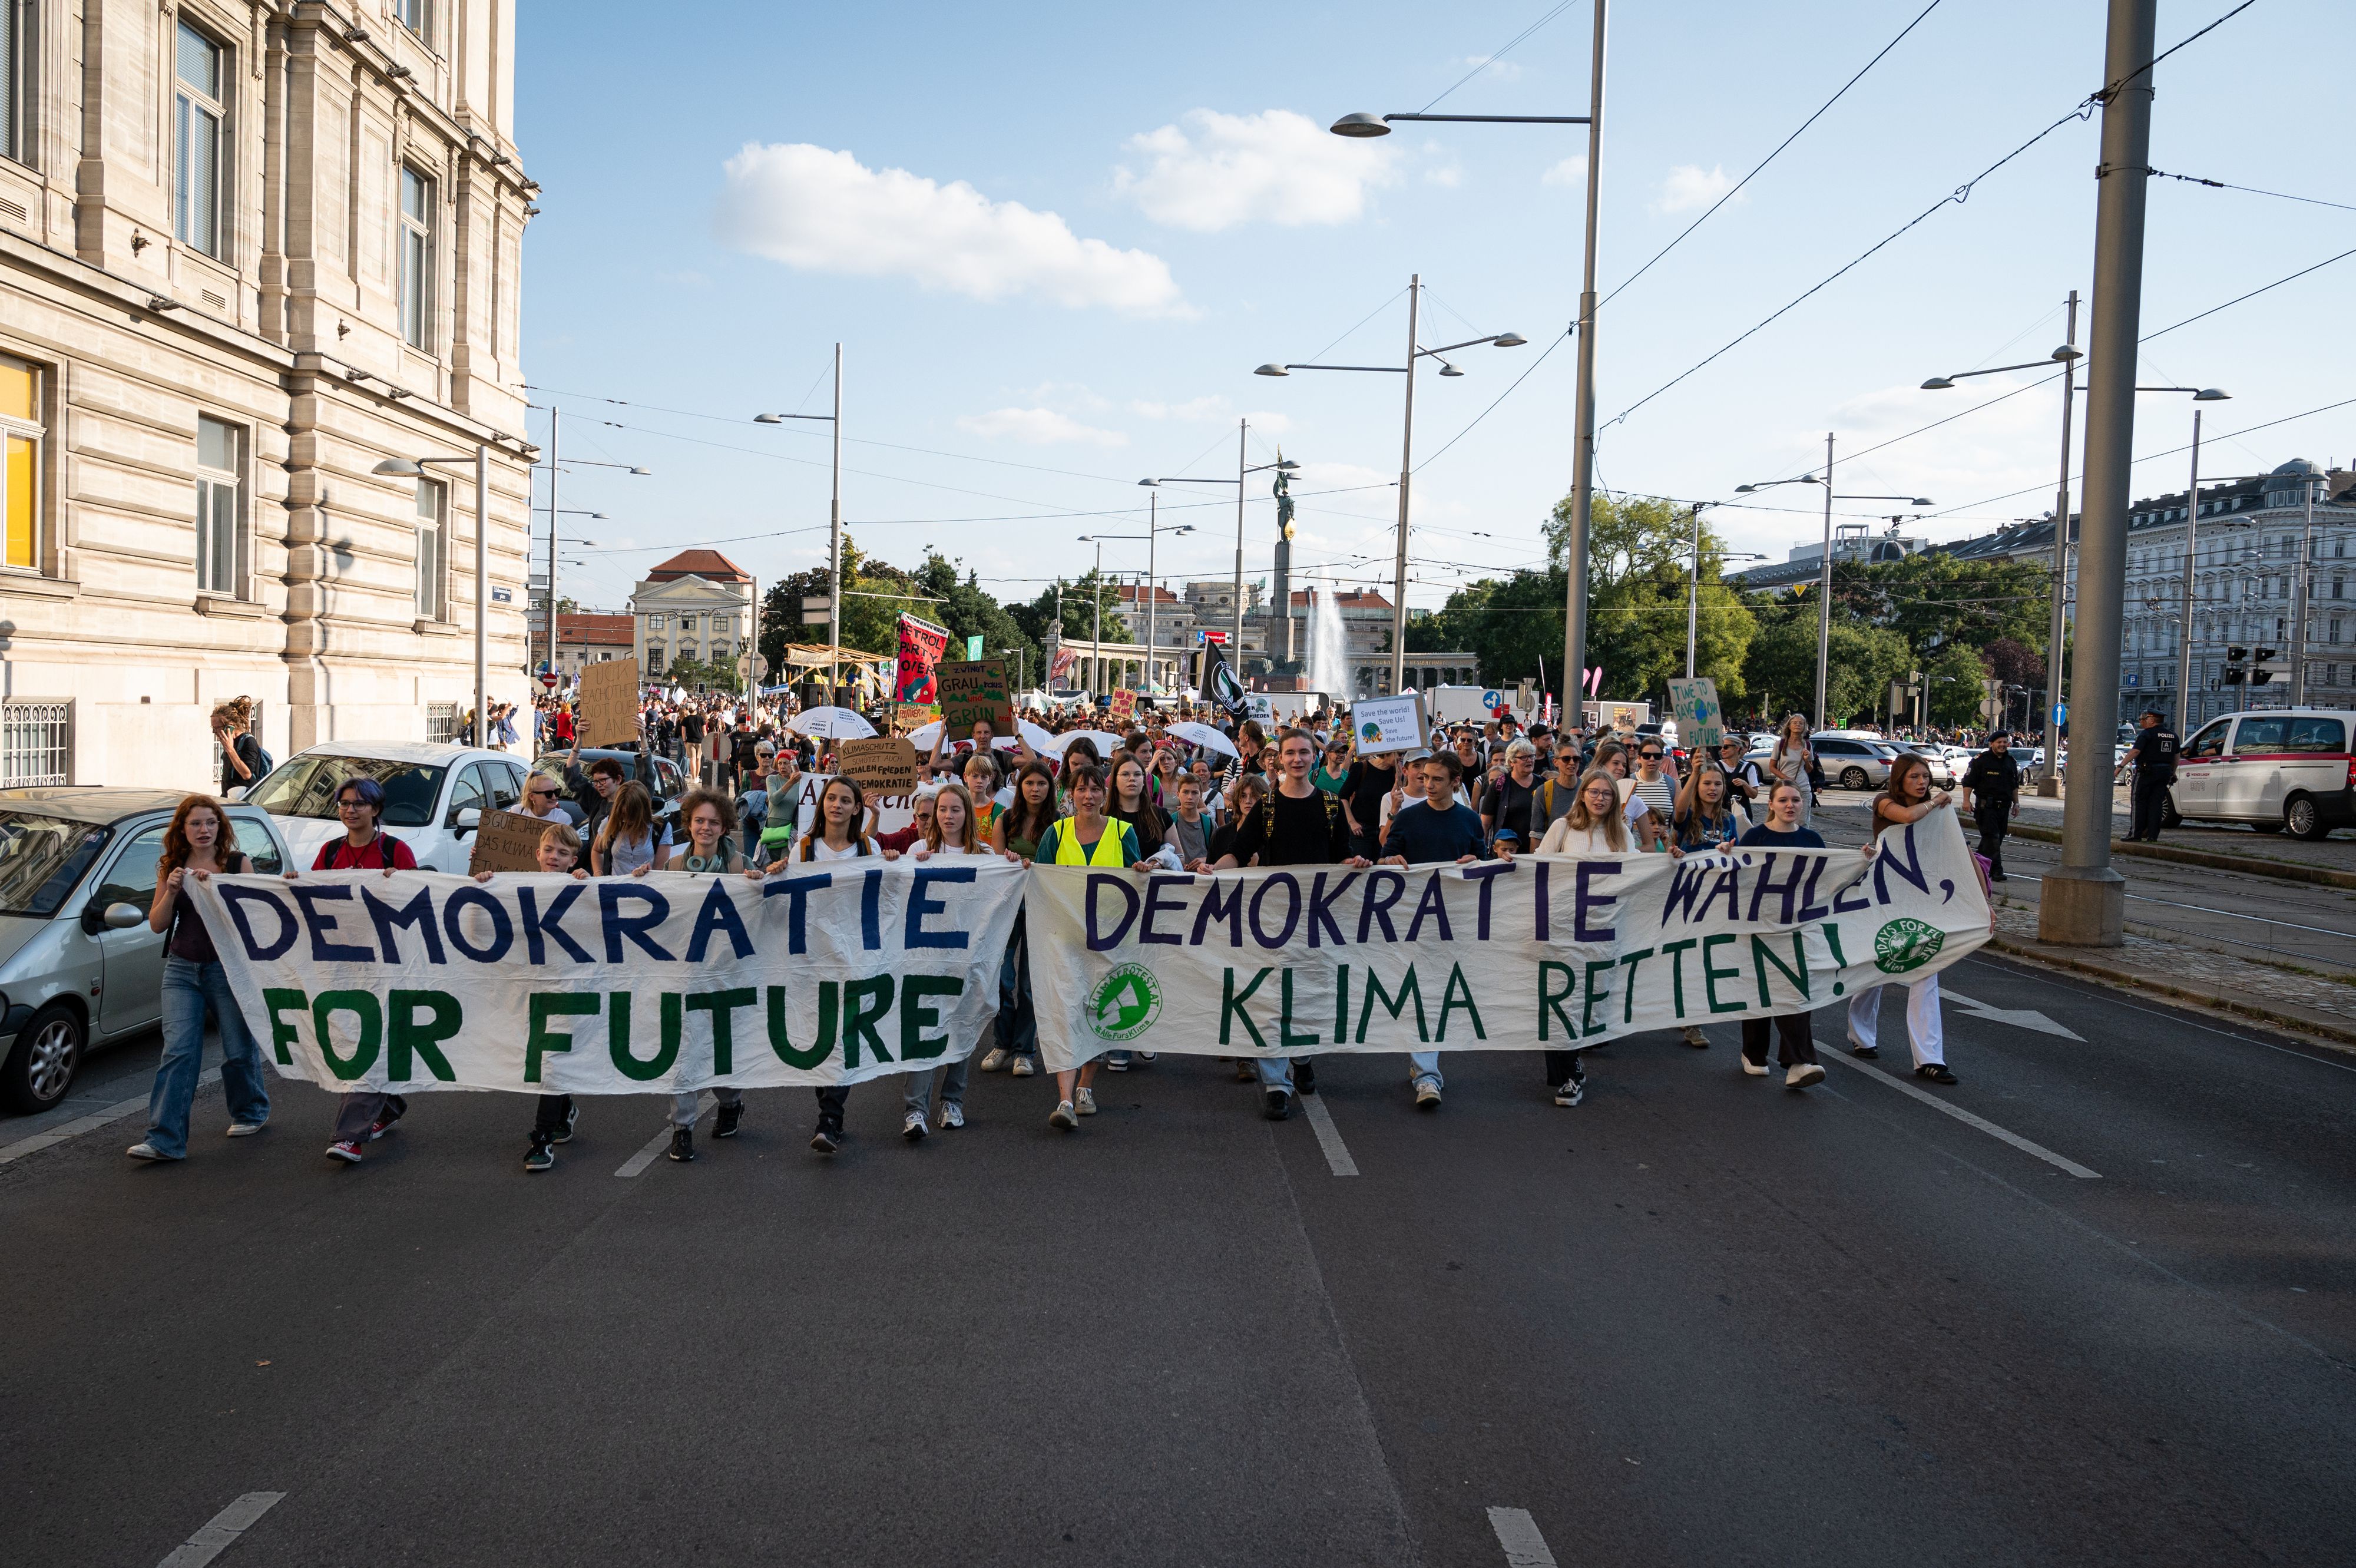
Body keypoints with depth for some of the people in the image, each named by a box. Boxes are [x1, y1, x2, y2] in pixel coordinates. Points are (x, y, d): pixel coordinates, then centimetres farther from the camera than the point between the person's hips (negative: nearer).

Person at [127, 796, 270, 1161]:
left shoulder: (238, 864, -2)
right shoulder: (172, 868, 7)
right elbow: (157, 924, 5)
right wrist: (171, 891, -12)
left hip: (228, 967, -2)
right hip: (182, 970, 2)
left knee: (239, 1049, 8)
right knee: (178, 1052, -7)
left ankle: (251, 1113, 33)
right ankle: (165, 1140, -8)